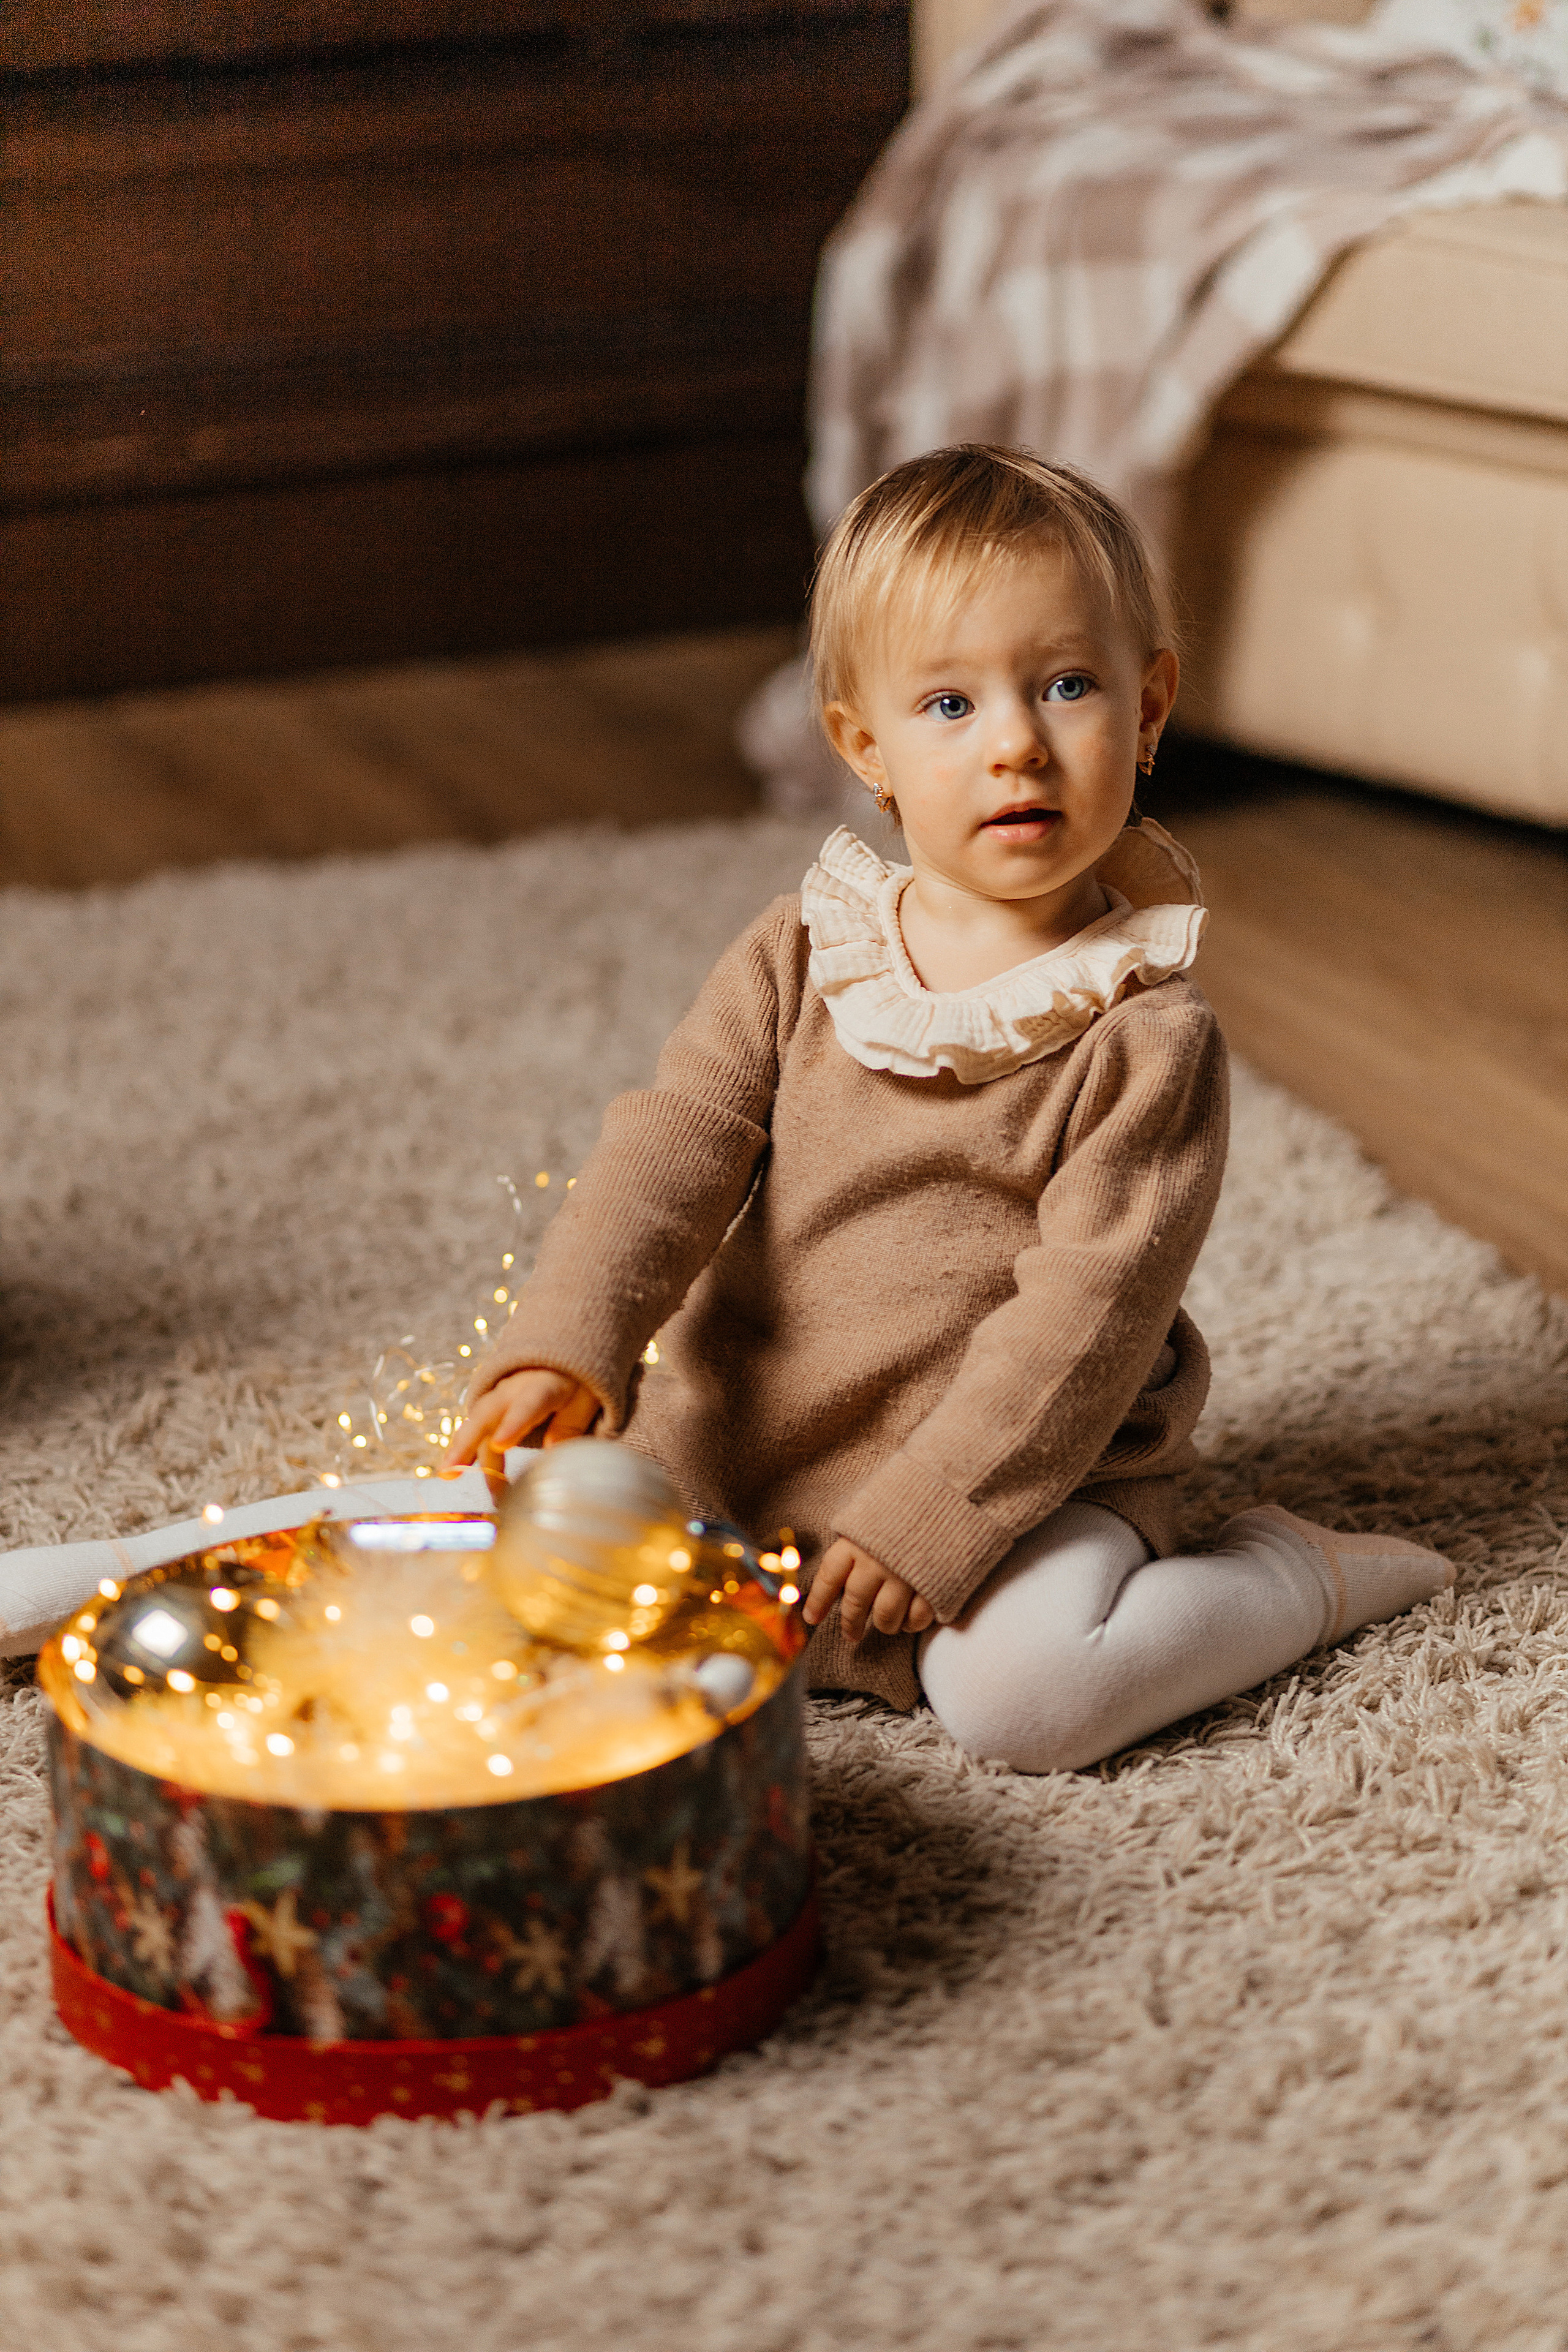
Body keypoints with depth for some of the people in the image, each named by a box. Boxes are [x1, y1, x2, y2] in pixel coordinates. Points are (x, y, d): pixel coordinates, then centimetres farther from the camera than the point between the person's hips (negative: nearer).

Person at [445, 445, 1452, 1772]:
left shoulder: (1146, 1034, -11)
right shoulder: (798, 960, 1)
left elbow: (1091, 1311, -16)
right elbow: (674, 1150, -6)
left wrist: (927, 1518, -22)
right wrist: (566, 1349, -23)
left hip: (1026, 1471, -4)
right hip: (746, 1440, 4)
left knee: (1018, 1696, -29)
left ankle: (1297, 1578, 0)